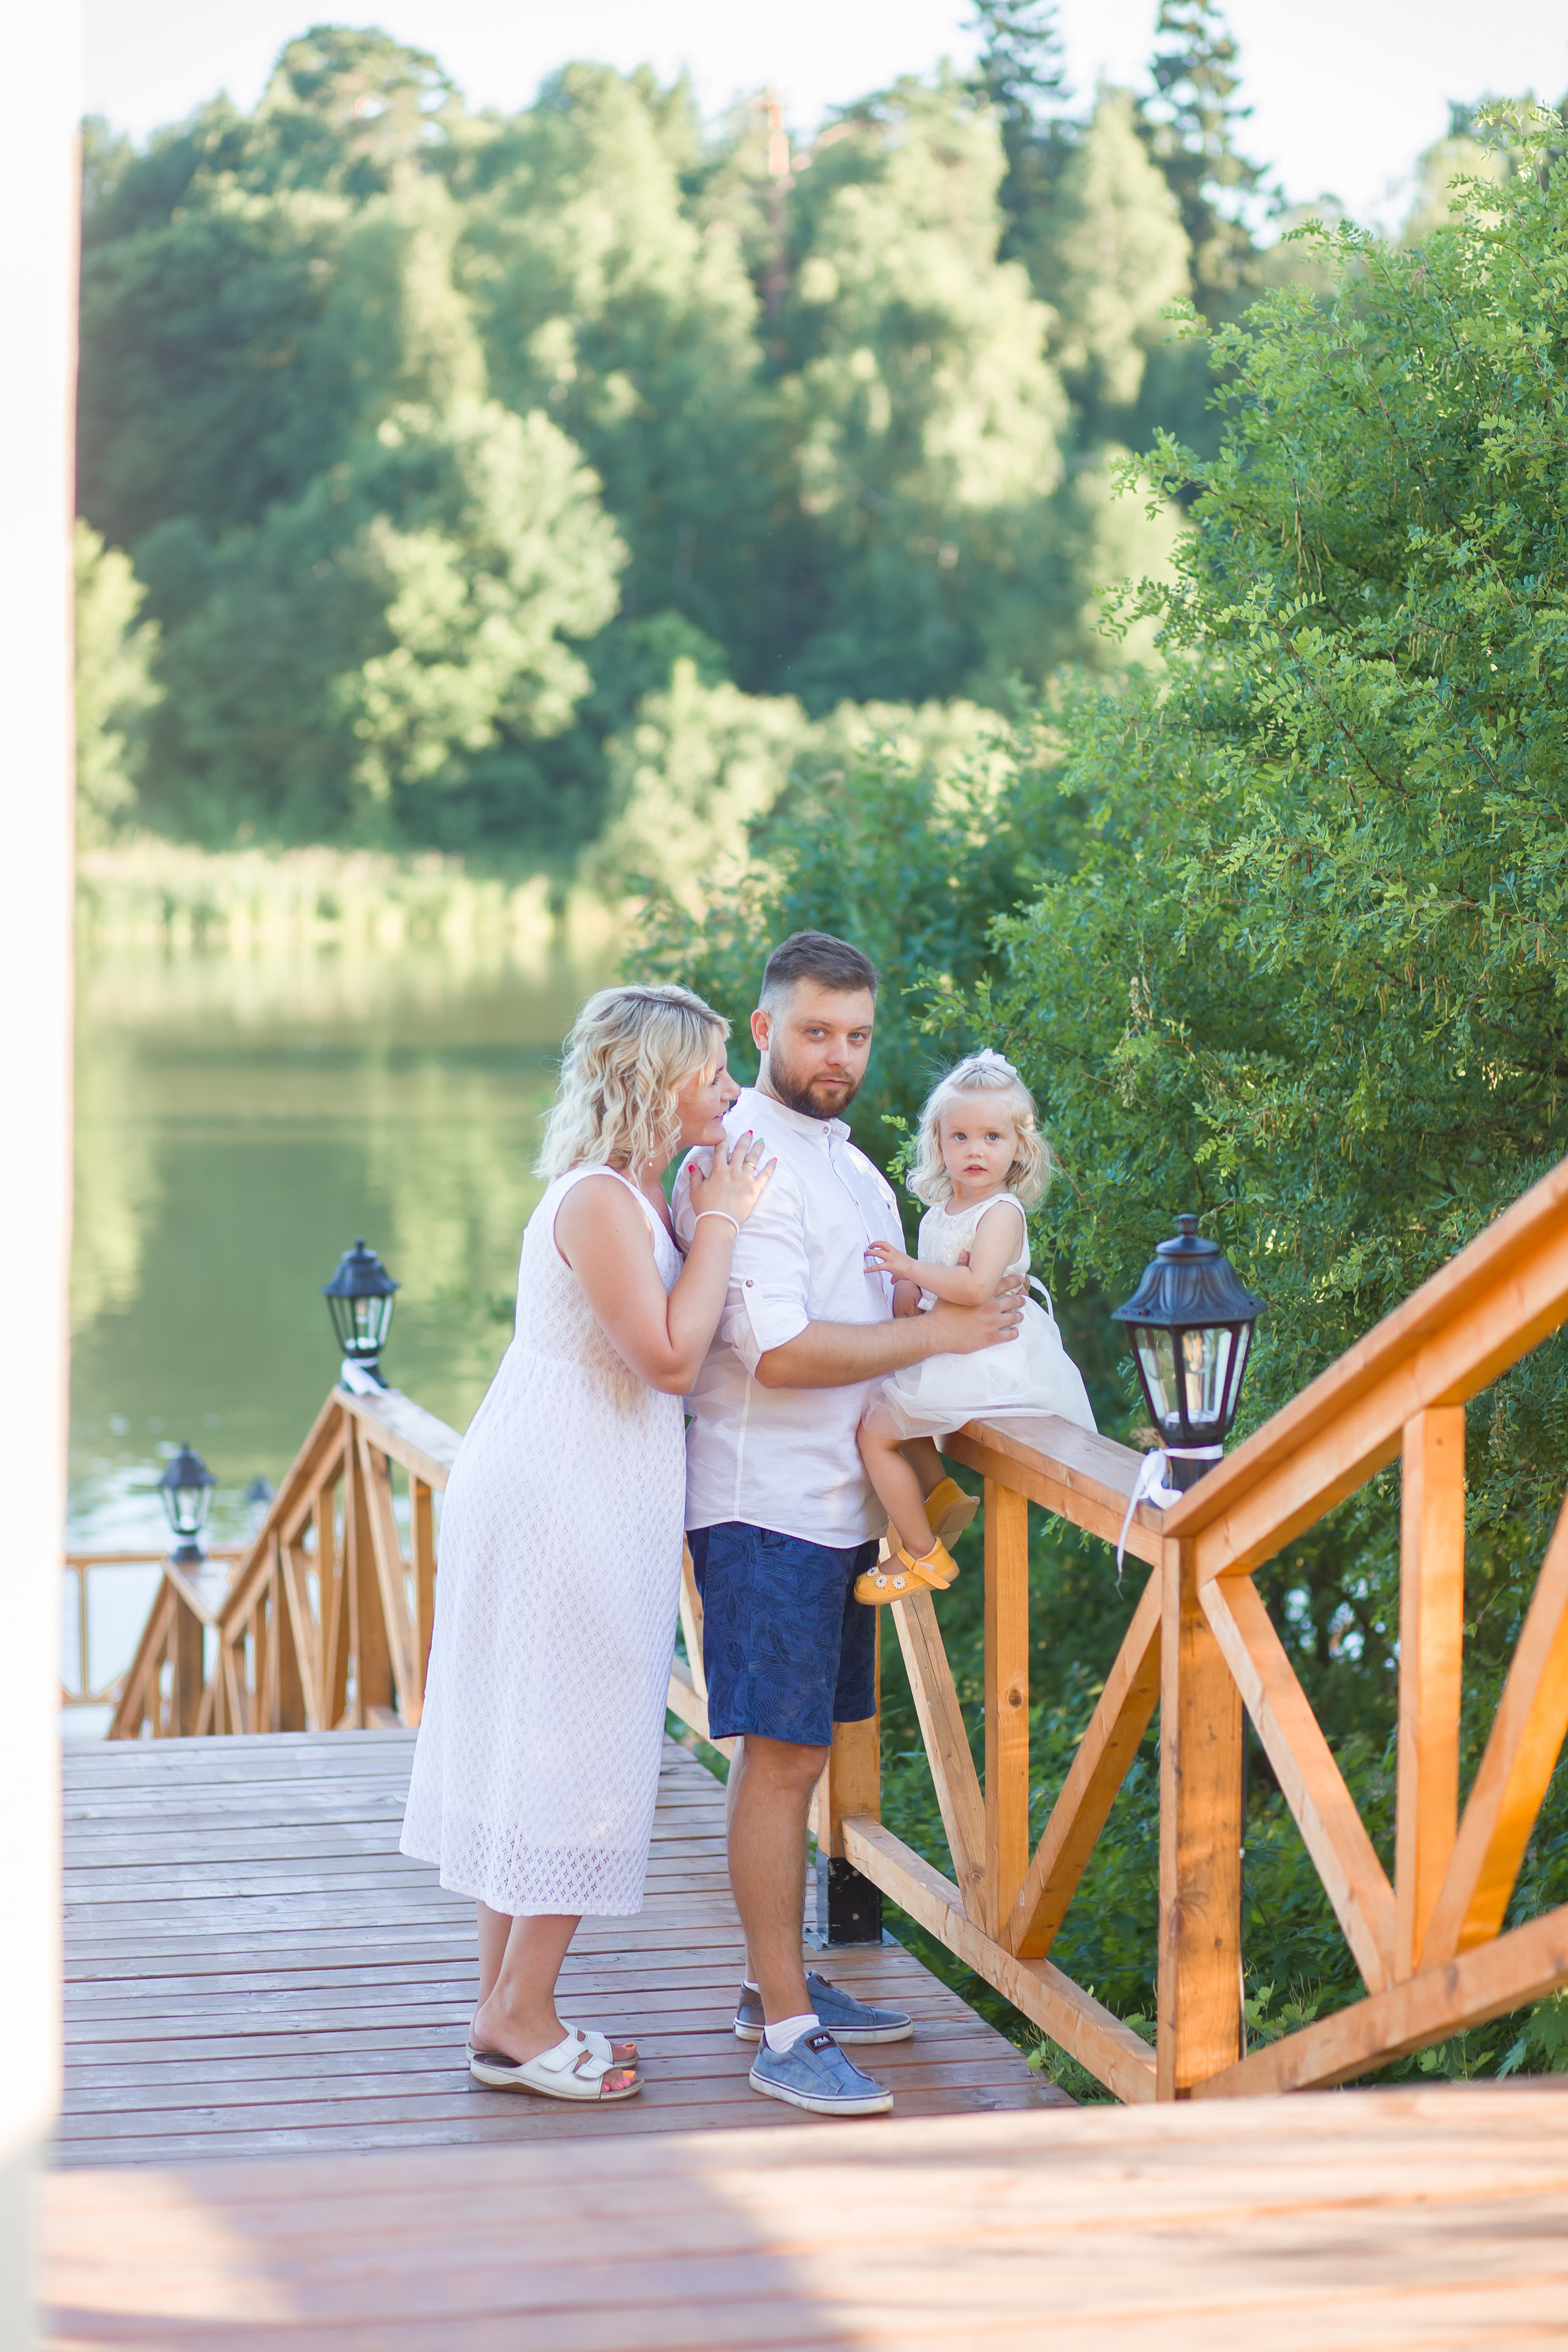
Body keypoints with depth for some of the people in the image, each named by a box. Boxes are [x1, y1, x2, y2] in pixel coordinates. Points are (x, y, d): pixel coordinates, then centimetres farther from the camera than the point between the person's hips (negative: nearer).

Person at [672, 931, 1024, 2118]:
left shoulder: (848, 1162, 17)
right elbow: (780, 1351, -21)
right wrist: (938, 1331, -14)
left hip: (839, 1501, 9)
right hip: (764, 1507, -9)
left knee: (799, 1752, 15)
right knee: (781, 1756, -9)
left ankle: (780, 1981, 25)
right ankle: (785, 2034, -7)